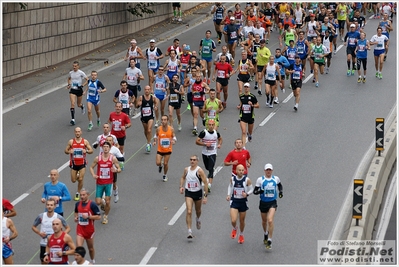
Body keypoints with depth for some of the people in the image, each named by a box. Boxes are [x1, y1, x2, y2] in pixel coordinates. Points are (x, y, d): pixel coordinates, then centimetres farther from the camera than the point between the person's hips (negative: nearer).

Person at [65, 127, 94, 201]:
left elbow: (91, 150, 0)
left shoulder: (85, 141, -3)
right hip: (74, 163, 1)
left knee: (80, 180, -8)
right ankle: (77, 176, 43)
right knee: (73, 180, 6)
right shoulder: (71, 141, -3)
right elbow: (66, 151, 5)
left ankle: (78, 193, 11)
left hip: (82, 163, -1)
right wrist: (69, 151, -18)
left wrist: (86, 151, -21)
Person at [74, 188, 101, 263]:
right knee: (78, 248, -14)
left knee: (91, 248, 16)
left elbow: (99, 217, -14)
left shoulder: (92, 205, -12)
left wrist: (88, 216, -23)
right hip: (80, 229, 2)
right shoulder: (78, 204, 2)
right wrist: (75, 217, 2)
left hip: (89, 230, -2)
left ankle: (93, 262, 39)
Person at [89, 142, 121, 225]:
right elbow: (91, 167, 8)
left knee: (107, 202, -1)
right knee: (98, 202, -2)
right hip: (99, 183, 1)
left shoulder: (113, 158, -6)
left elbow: (119, 169, -1)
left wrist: (116, 170, -25)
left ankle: (105, 216, 20)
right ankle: (102, 202, 35)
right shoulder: (98, 158, -4)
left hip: (109, 183, -1)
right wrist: (93, 174, -11)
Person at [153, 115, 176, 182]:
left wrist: (173, 141, -23)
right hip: (160, 149, 0)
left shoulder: (171, 129, -11)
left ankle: (165, 175, 32)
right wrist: (154, 141, -12)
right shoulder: (158, 129, -10)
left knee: (165, 163, 6)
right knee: (158, 163, -8)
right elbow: (156, 136, 8)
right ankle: (160, 166, 31)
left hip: (168, 150, 0)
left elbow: (174, 137, 0)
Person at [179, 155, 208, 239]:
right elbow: (183, 177, 20)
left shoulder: (199, 170, -15)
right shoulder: (186, 169, -2)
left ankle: (198, 219, 57)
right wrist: (181, 186, 3)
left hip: (198, 193, -1)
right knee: (189, 212, -13)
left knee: (198, 210, 20)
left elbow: (205, 183, -14)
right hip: (188, 193, 1)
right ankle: (189, 231, -14)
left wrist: (205, 196, -17)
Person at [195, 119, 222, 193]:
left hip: (213, 153, -1)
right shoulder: (203, 132, -11)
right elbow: (197, 141, -11)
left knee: (211, 169, -13)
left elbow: (220, 139, 19)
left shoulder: (216, 133, -2)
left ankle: (209, 185, -21)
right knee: (207, 168, 19)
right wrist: (205, 144, -23)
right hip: (205, 153, 1)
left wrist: (219, 144, -1)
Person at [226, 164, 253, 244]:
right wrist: (228, 195, 1)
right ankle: (234, 229, 22)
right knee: (233, 221, -14)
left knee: (242, 221, 14)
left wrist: (247, 194, -22)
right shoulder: (232, 179, -7)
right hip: (234, 201, 0)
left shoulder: (247, 180, -13)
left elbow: (251, 189, -2)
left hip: (243, 202, 0)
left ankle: (241, 235, 40)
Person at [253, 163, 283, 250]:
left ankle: (269, 241, -13)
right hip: (263, 203, 1)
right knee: (264, 221, 17)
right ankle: (266, 234, 48)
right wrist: (259, 191, -26)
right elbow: (254, 191, -4)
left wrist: (280, 191, 2)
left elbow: (280, 185, 21)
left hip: (272, 203, -1)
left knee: (270, 220, -19)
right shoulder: (260, 180, -6)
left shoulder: (276, 179, -1)